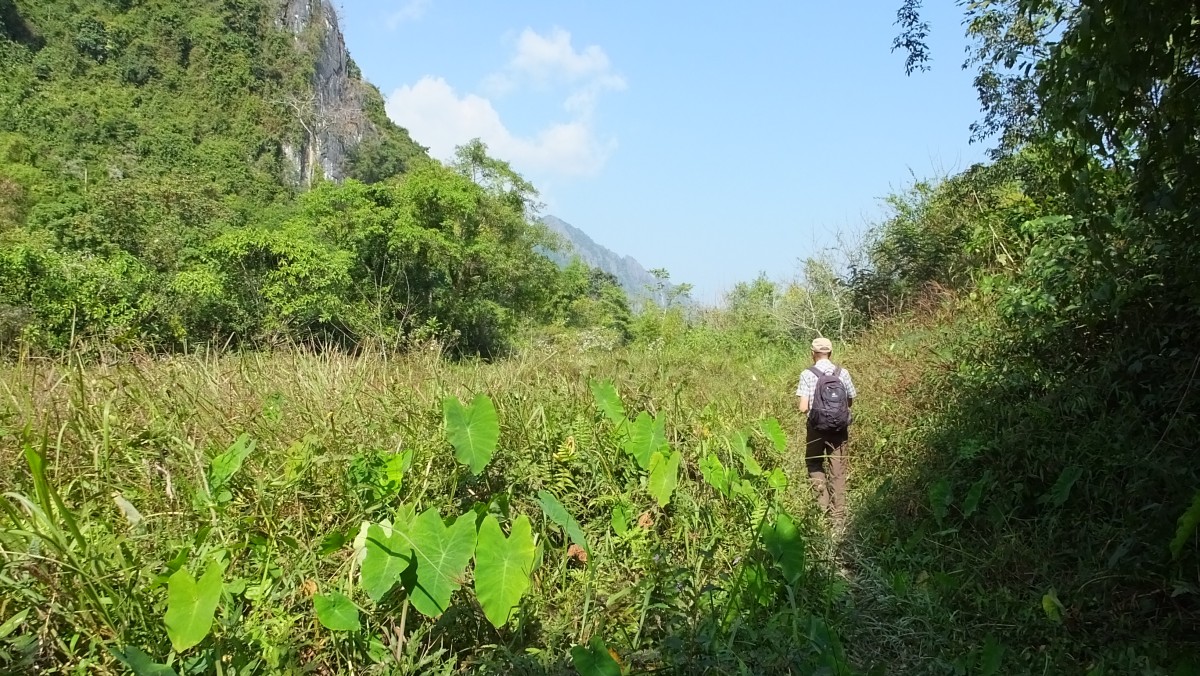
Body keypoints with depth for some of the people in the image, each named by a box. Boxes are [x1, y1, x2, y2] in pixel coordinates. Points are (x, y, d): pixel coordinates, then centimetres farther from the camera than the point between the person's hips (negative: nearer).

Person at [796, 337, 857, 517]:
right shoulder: (843, 373, -2)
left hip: (816, 426, -2)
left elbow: (803, 407, -14)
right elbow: (850, 402, 5)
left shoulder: (807, 374, -10)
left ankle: (823, 501, 5)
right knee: (838, 468, 11)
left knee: (814, 463, 18)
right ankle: (838, 510, 16)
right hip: (839, 427, 2)